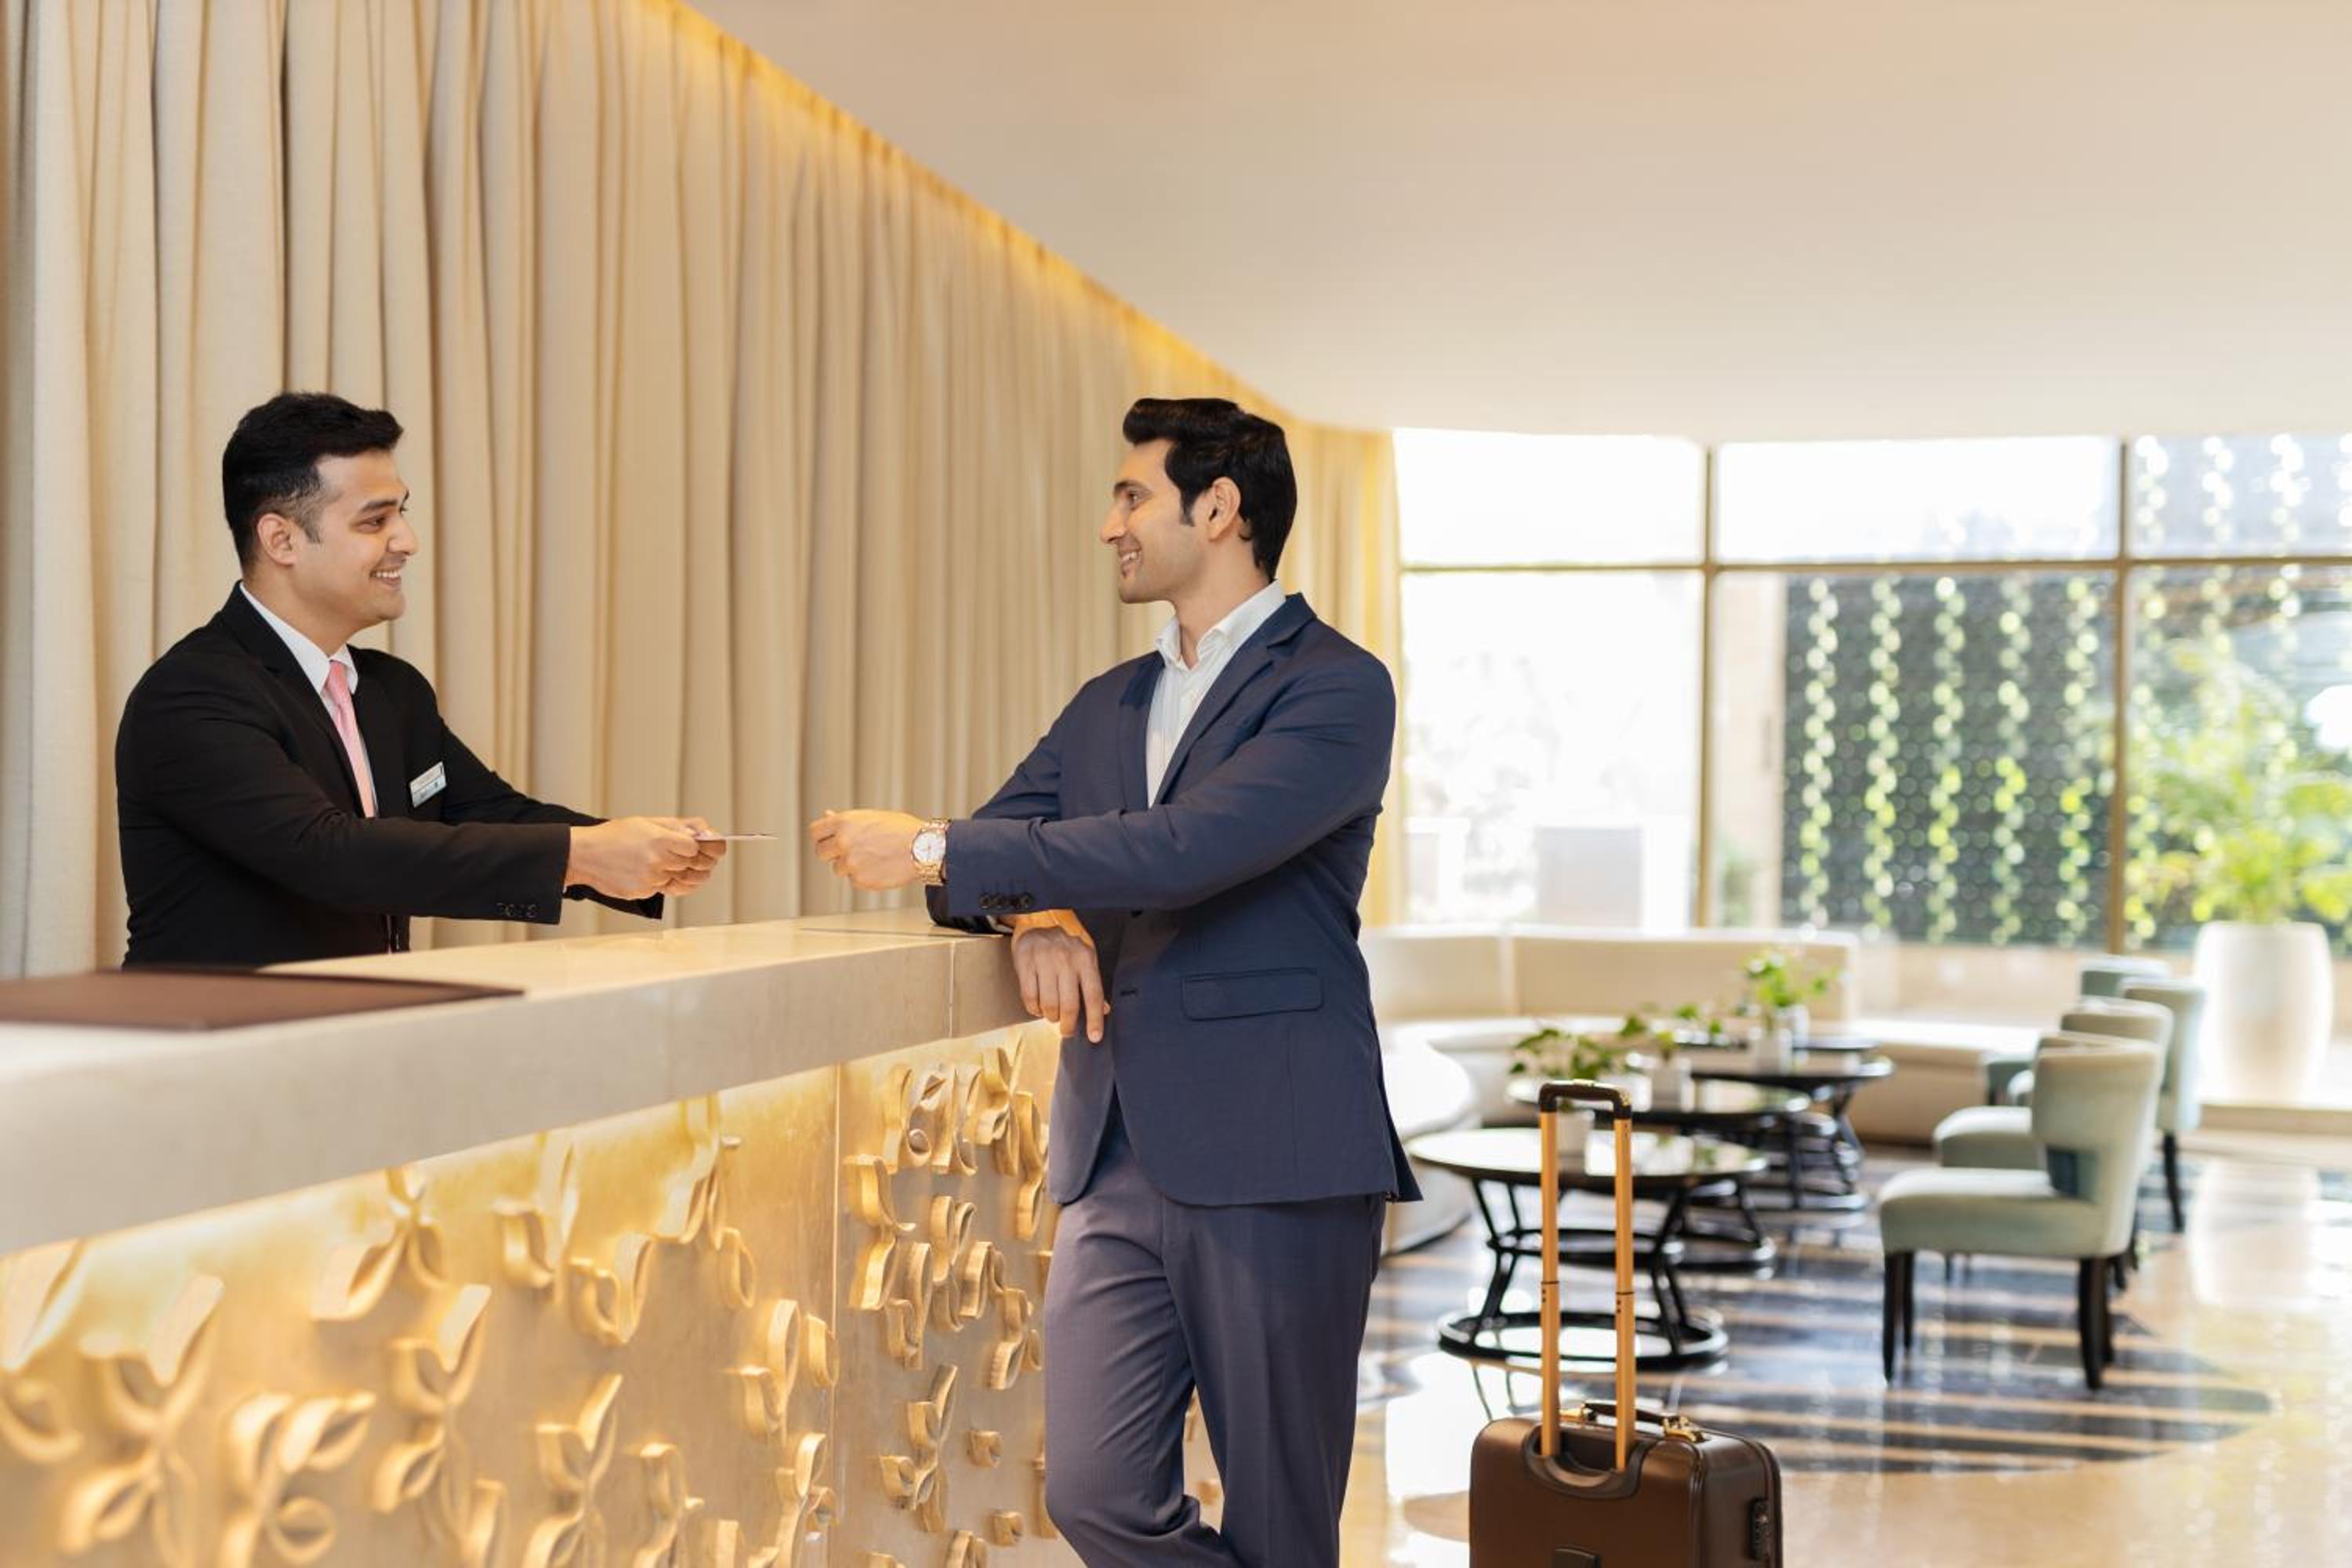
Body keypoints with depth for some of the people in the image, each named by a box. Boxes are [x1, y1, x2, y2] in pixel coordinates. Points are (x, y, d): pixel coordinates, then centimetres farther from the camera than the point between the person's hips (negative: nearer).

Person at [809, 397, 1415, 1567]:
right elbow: (998, 836, 17)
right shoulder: (1107, 705, 19)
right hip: (1118, 1158, 6)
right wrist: (1031, 911, -8)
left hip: (1273, 1155, -6)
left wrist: (936, 850, -17)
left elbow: (1189, 845, -19)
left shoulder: (1336, 688, -6)